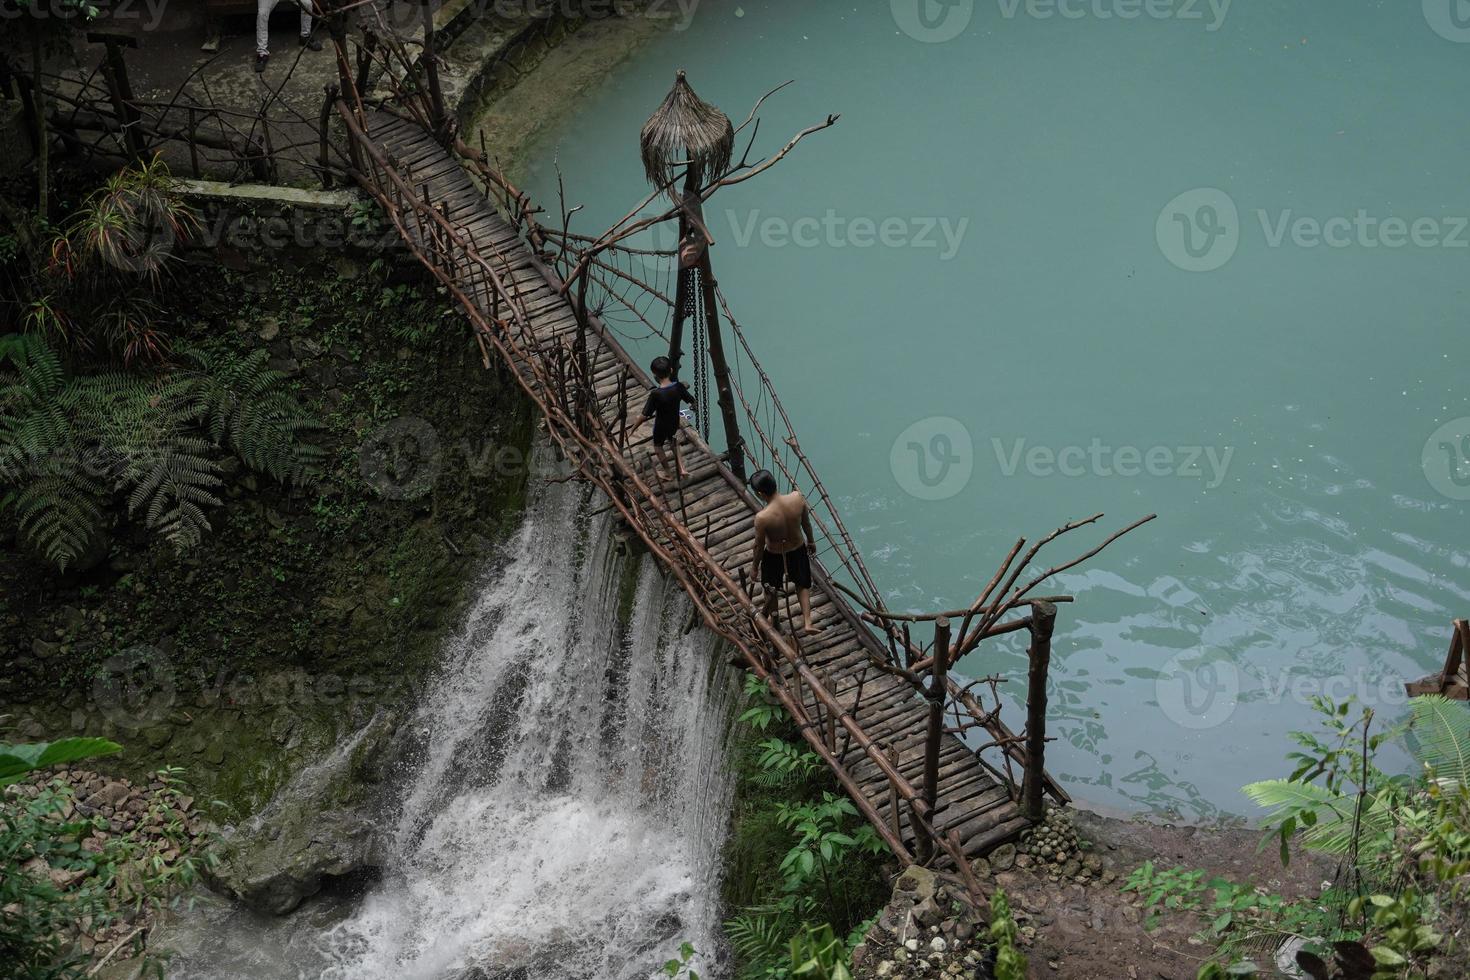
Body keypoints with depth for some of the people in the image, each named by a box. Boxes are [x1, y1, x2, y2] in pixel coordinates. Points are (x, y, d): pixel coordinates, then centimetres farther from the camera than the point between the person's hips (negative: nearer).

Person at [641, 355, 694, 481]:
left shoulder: (655, 394, -34)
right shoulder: (678, 386, -21)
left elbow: (645, 416, -29)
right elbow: (692, 401, -6)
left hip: (661, 427, -4)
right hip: (675, 423, 4)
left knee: (658, 446, 25)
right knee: (673, 442, 34)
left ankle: (667, 472, 43)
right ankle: (681, 468, 36)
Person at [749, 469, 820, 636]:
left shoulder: (762, 518, -36)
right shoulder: (797, 497, -26)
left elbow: (759, 546, -19)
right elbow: (806, 522, -6)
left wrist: (754, 567, 0)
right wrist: (811, 541, 14)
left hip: (774, 556, -3)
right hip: (798, 550, 3)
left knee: (771, 591, 27)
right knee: (803, 585, 31)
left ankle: (769, 621, 51)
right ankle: (807, 623, 28)